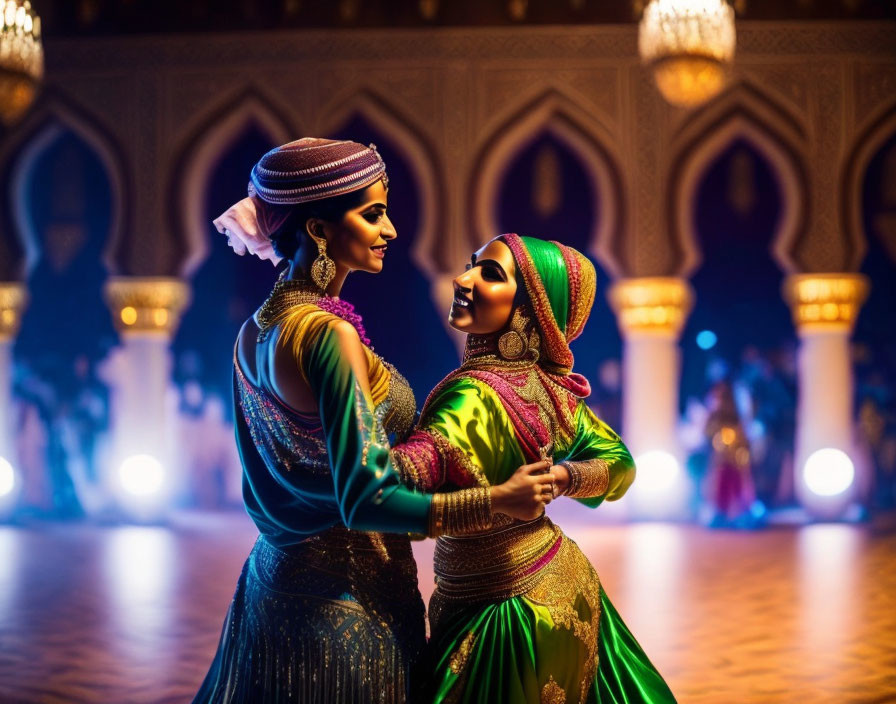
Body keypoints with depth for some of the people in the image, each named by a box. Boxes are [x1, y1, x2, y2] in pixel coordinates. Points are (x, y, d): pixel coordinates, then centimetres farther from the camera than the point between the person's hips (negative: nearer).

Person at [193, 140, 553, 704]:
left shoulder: (256, 331, 4)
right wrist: (498, 500, -19)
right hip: (346, 597, -9)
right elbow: (364, 501, -25)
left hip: (276, 574, 9)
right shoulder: (329, 334, -23)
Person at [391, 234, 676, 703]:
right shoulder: (547, 383, -2)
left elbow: (411, 469, -44)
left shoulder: (476, 395, -27)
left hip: (505, 610, -8)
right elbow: (618, 464, 7)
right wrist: (550, 478, -6)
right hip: (561, 581, 8)